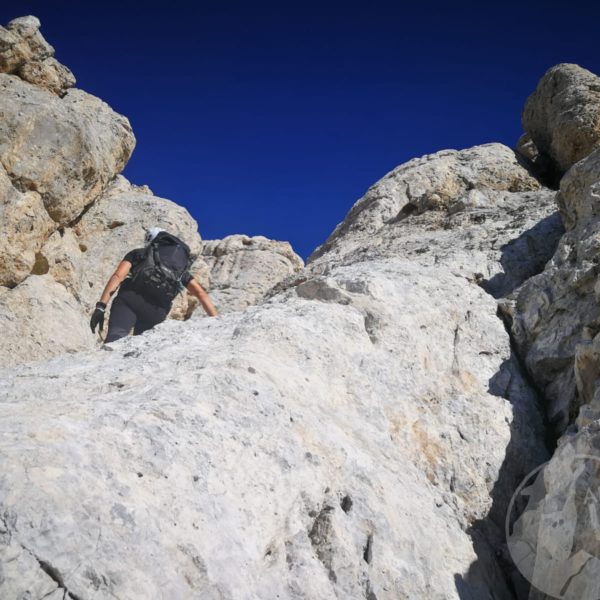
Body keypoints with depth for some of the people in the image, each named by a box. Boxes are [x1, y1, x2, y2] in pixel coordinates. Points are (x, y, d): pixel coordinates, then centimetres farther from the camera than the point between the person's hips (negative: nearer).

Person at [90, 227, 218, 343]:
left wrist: (100, 307, -1)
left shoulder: (137, 253, 27)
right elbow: (201, 293, 21)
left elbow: (118, 276, 8)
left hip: (130, 298, -2)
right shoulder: (181, 268, 33)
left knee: (115, 338, -22)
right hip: (157, 310, 2)